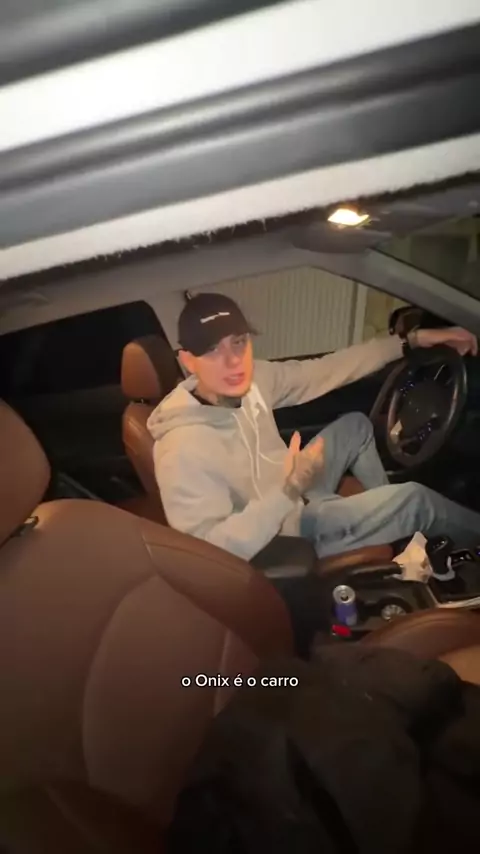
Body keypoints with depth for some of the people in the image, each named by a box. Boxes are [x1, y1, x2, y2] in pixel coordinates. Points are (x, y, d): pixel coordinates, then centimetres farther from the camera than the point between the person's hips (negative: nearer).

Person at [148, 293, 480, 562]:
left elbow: (324, 371, -5)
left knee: (355, 425, 15)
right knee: (414, 500, -6)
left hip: (295, 496, 8)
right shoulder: (183, 450, -36)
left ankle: (387, 511, 33)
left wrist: (412, 340, -4)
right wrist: (288, 491, -41)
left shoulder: (251, 379, -15)